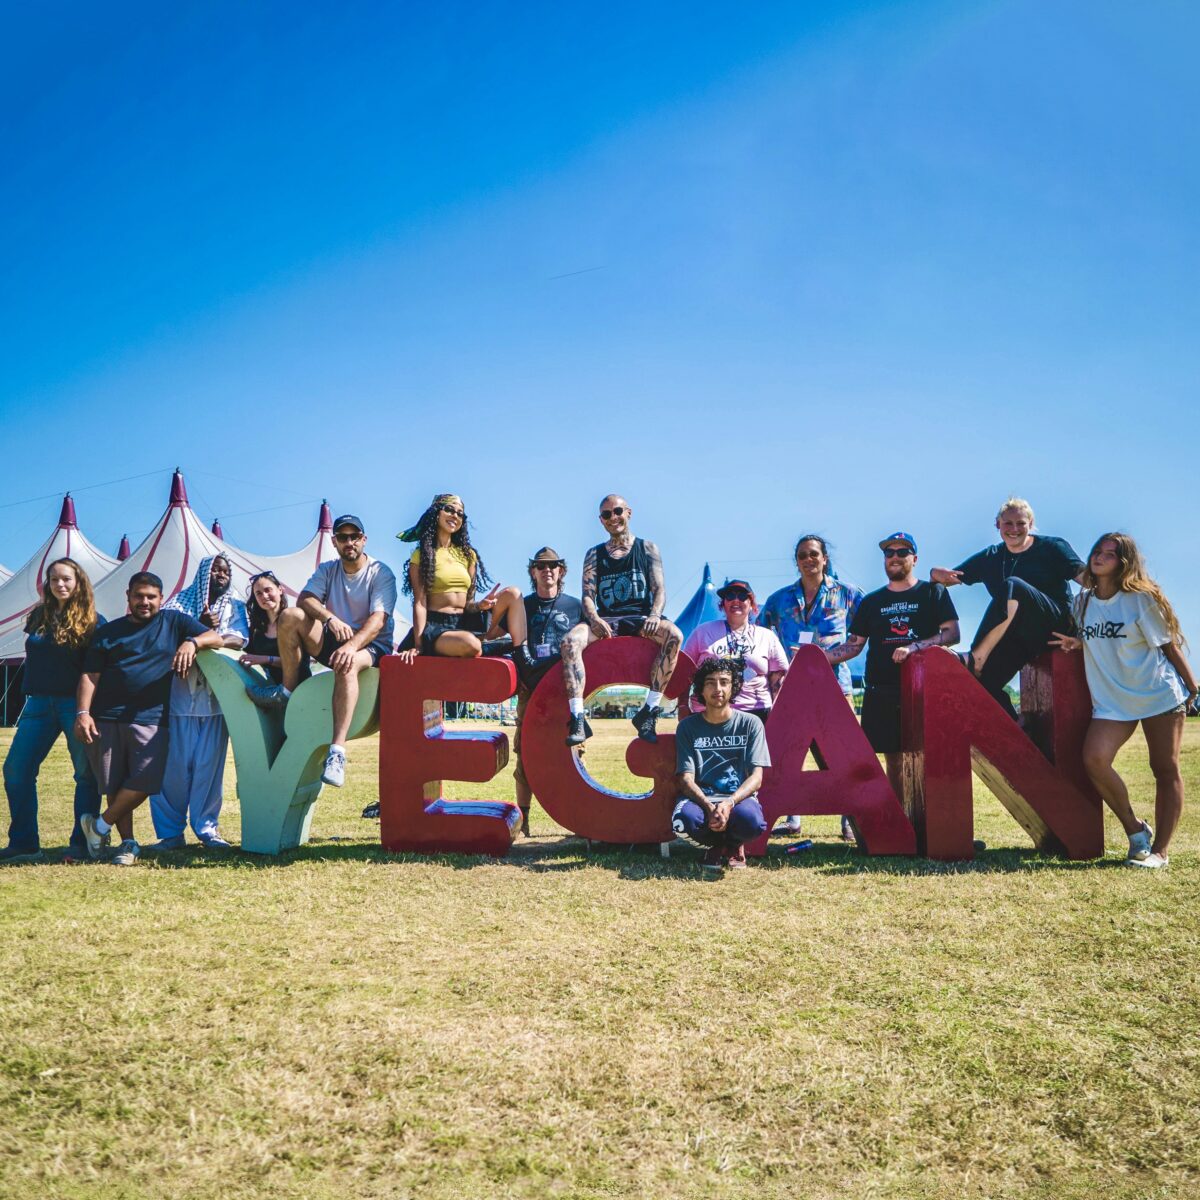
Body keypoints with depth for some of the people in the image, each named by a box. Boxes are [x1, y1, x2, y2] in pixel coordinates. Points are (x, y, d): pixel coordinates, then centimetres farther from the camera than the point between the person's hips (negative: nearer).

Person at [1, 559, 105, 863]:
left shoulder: (92, 621, -1)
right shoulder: (38, 616, 11)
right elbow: (32, 657, 19)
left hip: (76, 702, -4)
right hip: (40, 702, 4)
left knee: (86, 772, -2)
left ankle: (82, 843, 6)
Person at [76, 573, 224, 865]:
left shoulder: (174, 621, 12)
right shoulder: (108, 632, 14)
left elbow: (216, 638, 5)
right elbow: (89, 675, 8)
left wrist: (192, 642, -17)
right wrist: (83, 713, -5)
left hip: (150, 718, -1)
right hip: (106, 718, 1)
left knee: (146, 779, -14)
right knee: (114, 785, 2)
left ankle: (100, 826, 4)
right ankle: (128, 843, 14)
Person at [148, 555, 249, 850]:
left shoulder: (235, 607, 15)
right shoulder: (180, 601, 9)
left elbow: (238, 640, -2)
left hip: (216, 697, 2)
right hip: (178, 695, -2)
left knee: (210, 764, 0)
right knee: (174, 765, -5)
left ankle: (207, 828, 8)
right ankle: (171, 833, 2)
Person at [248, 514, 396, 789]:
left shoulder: (381, 573, -6)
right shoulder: (327, 570, 9)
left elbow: (378, 620, -20)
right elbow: (305, 599, -8)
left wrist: (351, 645, -38)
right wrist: (330, 618, -29)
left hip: (371, 645, -5)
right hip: (331, 641, 5)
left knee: (348, 665, -42)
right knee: (290, 615, -21)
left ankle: (337, 752, -53)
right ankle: (287, 691, -9)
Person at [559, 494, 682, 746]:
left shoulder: (647, 549, 14)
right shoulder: (594, 555, 16)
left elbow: (660, 589, 5)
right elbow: (588, 595, 7)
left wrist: (654, 616, -17)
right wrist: (595, 619, -16)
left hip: (640, 619, -1)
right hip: (605, 620, 1)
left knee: (674, 635, -33)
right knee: (570, 641, -30)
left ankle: (648, 711, -29)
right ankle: (577, 719, -35)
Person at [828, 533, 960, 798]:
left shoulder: (933, 592, 7)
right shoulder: (872, 601, 16)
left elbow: (952, 633, -4)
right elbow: (854, 644, 14)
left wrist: (915, 647, -19)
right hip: (881, 693, 3)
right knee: (893, 759, 5)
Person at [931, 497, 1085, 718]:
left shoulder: (1051, 547, 6)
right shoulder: (990, 557, 17)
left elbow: (1083, 574, -8)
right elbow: (947, 578, 18)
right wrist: (937, 574, -6)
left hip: (1054, 624, -5)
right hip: (1015, 638, 5)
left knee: (1012, 585, -33)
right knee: (983, 680, -20)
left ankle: (975, 658, -36)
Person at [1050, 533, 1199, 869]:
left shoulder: (1140, 598, -6)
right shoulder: (1082, 601, 7)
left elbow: (1168, 645, -1)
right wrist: (1076, 643, 0)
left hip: (1159, 694, -3)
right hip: (1111, 700, 3)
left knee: (1165, 769, 0)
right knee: (1094, 759, -18)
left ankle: (1160, 850, 9)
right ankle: (1135, 831, 0)